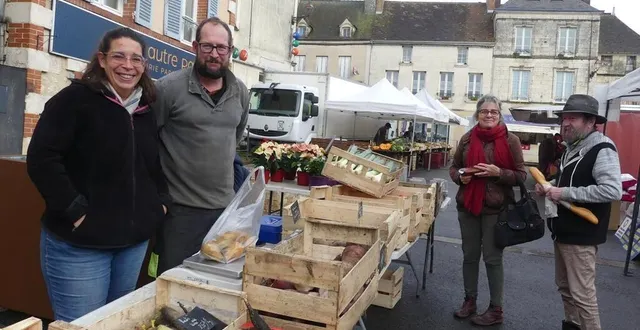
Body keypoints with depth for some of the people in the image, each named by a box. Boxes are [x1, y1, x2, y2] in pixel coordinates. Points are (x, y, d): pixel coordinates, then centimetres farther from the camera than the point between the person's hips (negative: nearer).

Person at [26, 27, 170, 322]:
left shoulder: (146, 109, 9)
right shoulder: (74, 99, -11)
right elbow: (41, 159, -18)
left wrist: (162, 199, 7)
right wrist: (75, 210, -20)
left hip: (135, 240, 6)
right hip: (78, 243, -6)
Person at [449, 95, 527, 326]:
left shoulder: (510, 140, -4)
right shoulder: (467, 139, 5)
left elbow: (521, 175, -3)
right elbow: (454, 167, 14)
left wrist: (498, 172, -19)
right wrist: (460, 176, -8)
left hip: (496, 208, -3)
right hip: (467, 205, 4)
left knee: (493, 258, 4)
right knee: (469, 255, 13)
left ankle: (496, 310, 18)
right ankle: (469, 300, 29)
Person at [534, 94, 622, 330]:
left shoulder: (602, 149, -16)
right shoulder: (573, 148, 14)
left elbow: (613, 190, -28)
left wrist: (565, 193, -26)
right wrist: (550, 186, 5)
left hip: (581, 235, -10)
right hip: (563, 231, 10)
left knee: (582, 294, -2)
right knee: (565, 287, 19)